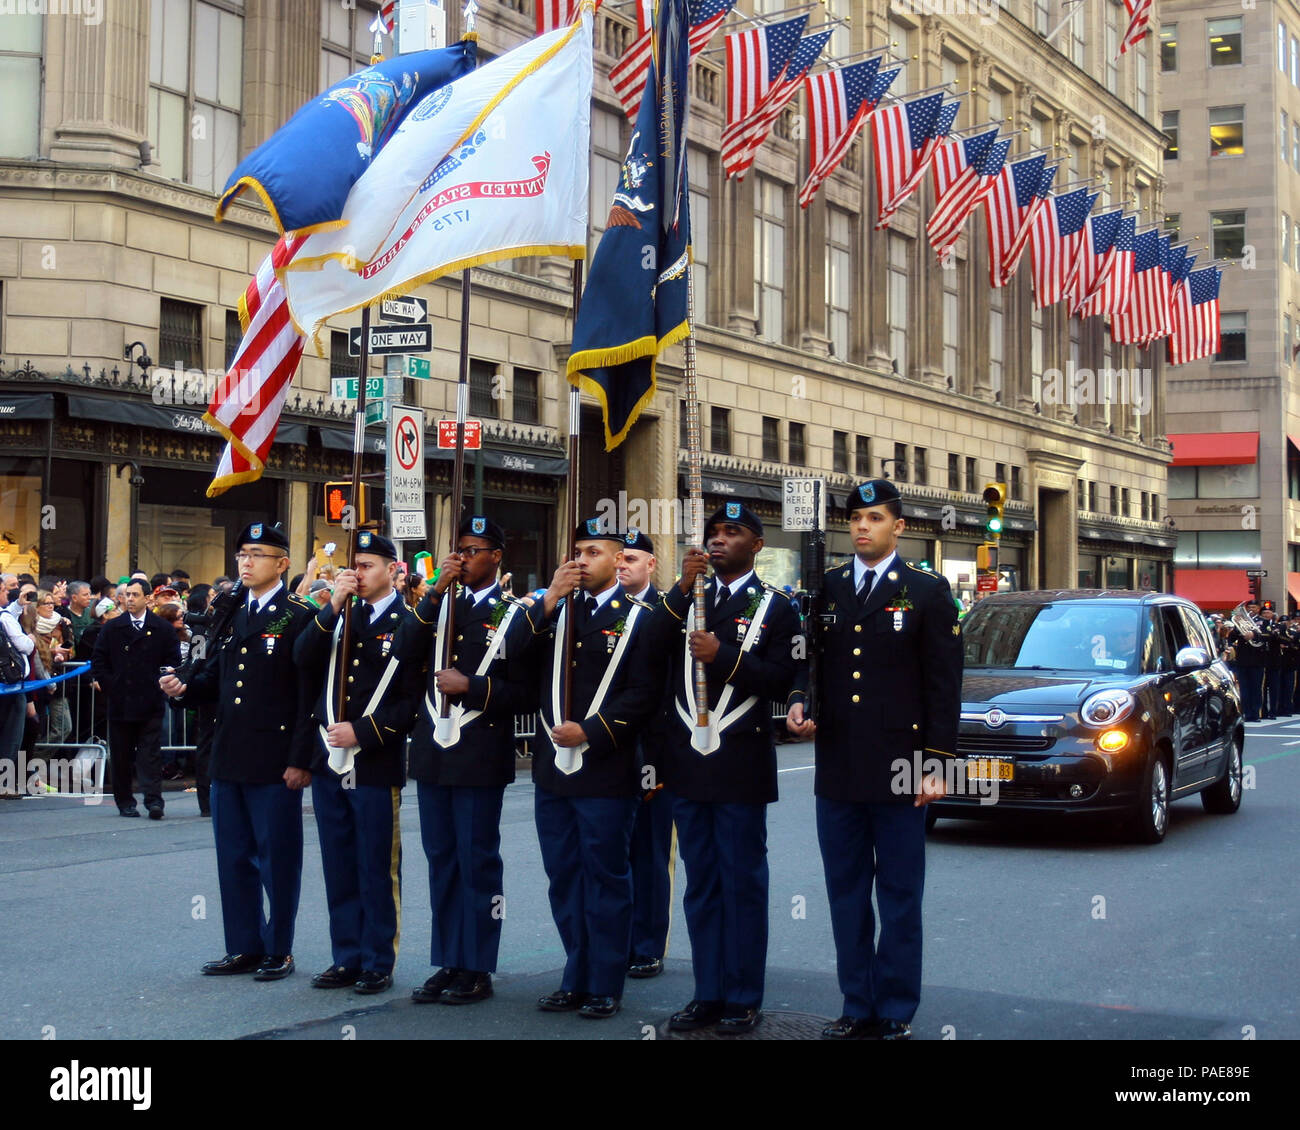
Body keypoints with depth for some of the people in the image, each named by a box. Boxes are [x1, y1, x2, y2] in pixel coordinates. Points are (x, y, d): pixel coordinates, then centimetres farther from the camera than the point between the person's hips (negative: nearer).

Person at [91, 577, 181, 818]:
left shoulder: (163, 629, 4)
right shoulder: (111, 629, 8)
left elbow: (173, 661, 6)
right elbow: (98, 661, 10)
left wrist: (160, 686, -2)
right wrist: (109, 686, 0)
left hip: (151, 704, -2)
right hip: (119, 703, 2)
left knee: (150, 754, -6)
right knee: (121, 756, 7)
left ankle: (153, 800, -9)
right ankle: (125, 801, 15)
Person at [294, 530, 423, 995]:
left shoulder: (408, 624, -4)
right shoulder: (338, 616, 12)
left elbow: (413, 700, -9)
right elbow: (303, 659, -3)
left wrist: (361, 732, -16)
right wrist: (333, 608, -11)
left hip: (377, 766, -5)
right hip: (329, 763, 5)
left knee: (377, 870, 3)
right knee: (339, 869, 11)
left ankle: (378, 964, 12)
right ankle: (346, 959, 21)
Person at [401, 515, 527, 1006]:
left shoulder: (512, 614, -2)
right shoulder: (441, 606, 12)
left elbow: (525, 690, -6)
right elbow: (407, 652, -4)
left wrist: (470, 686, -16)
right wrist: (436, 593, -9)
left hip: (481, 758, -5)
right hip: (433, 752, 5)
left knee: (477, 863, 1)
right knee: (441, 861, 11)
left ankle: (476, 970, 9)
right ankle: (447, 963, 19)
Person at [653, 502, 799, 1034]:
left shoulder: (774, 606, 2)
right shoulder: (686, 598, 12)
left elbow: (781, 681, -9)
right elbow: (650, 651, -6)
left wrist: (724, 656, -18)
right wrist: (682, 589, -13)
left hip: (741, 766, -4)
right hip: (688, 764, 4)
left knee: (743, 884, 3)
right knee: (701, 885, 11)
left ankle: (744, 1000, 11)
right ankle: (708, 995, 19)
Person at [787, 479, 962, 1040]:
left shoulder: (927, 591, 0)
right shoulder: (826, 588, 11)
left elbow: (944, 683, -3)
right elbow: (810, 657, 16)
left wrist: (937, 762, -8)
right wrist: (799, 701, -6)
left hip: (898, 771, -4)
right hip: (837, 769, 4)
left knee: (900, 898, 4)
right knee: (846, 894, 10)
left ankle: (896, 1014, 13)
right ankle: (858, 1009, 20)